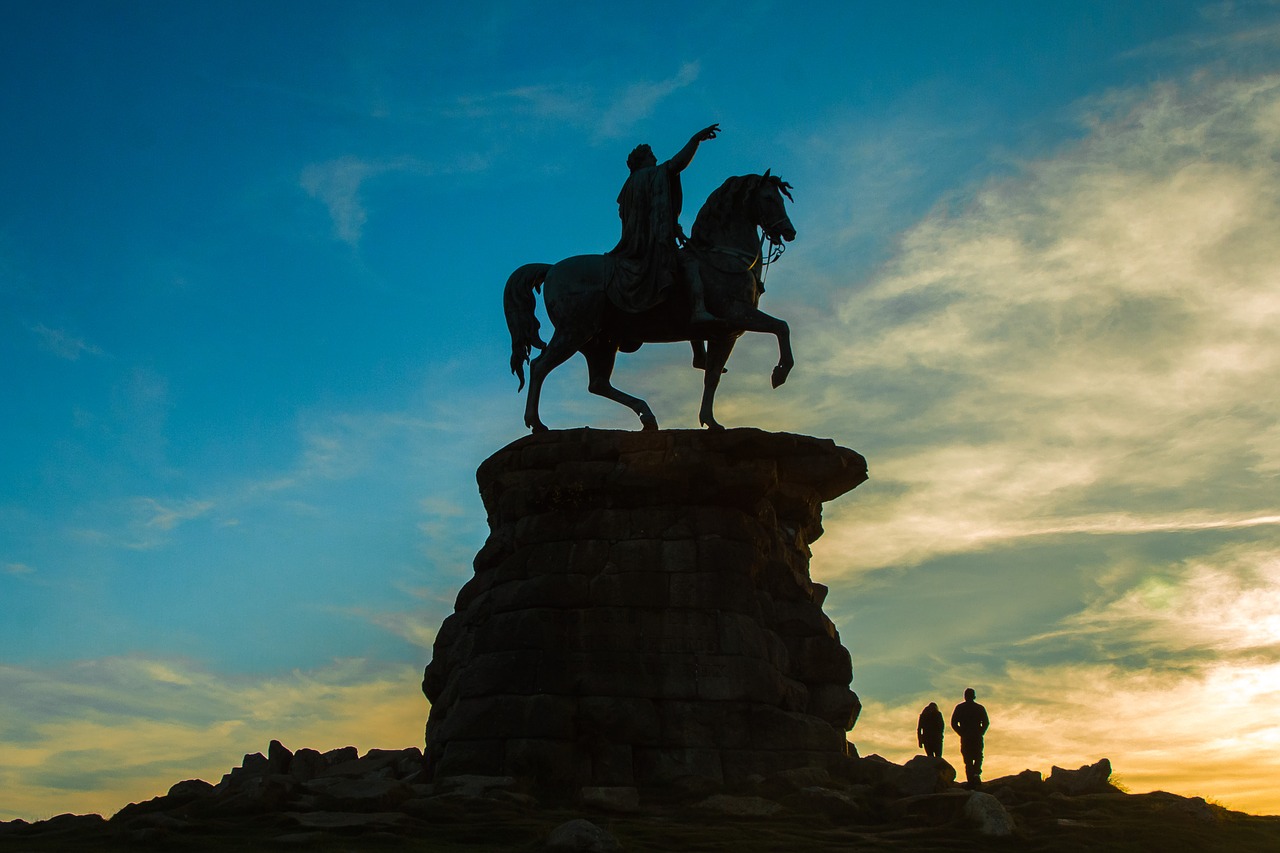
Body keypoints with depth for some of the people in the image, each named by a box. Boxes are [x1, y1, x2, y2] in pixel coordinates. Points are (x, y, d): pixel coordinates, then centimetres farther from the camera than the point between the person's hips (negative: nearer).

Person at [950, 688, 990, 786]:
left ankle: (970, 780, -4)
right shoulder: (980, 708, 3)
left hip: (965, 738, 0)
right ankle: (977, 773, -13)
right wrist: (980, 733, 6)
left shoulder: (959, 708, 4)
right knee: (978, 757, 12)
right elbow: (986, 723, -2)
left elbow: (953, 723, -1)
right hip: (978, 737, 0)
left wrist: (962, 733, 5)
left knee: (968, 760, 5)